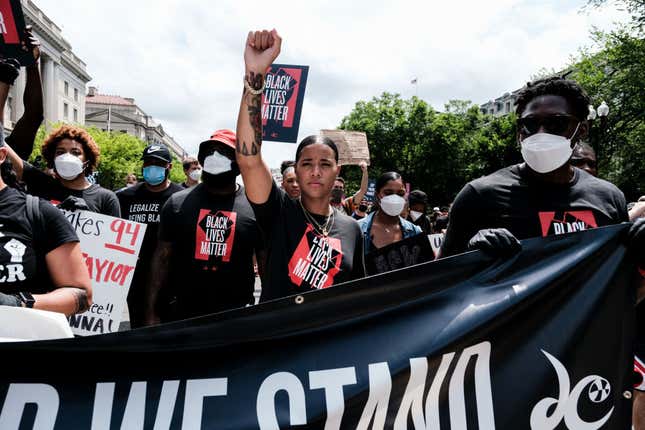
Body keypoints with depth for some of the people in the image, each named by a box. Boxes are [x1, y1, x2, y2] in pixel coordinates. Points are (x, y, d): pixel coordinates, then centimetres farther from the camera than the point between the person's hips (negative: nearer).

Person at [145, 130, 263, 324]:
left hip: (237, 316, -1)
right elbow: (162, 258, 2)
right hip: (183, 313, 1)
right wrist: (152, 312, -1)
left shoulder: (255, 207, -4)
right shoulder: (178, 203, 0)